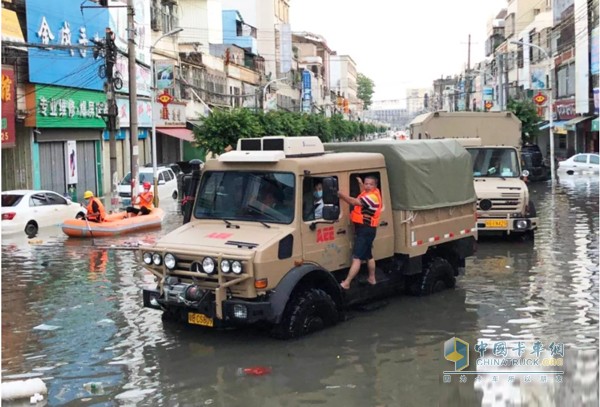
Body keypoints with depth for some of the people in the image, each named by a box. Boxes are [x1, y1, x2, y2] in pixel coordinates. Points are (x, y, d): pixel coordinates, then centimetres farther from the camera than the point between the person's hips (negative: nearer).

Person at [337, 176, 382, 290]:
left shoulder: (372, 197, -20)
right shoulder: (373, 193, 10)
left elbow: (354, 202, -32)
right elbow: (364, 194, 36)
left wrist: (341, 194, -32)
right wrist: (360, 183, 25)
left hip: (365, 229, -11)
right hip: (366, 229, 11)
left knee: (357, 257, -14)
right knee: (368, 255, 23)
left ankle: (346, 283, -18)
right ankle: (372, 278, 37)